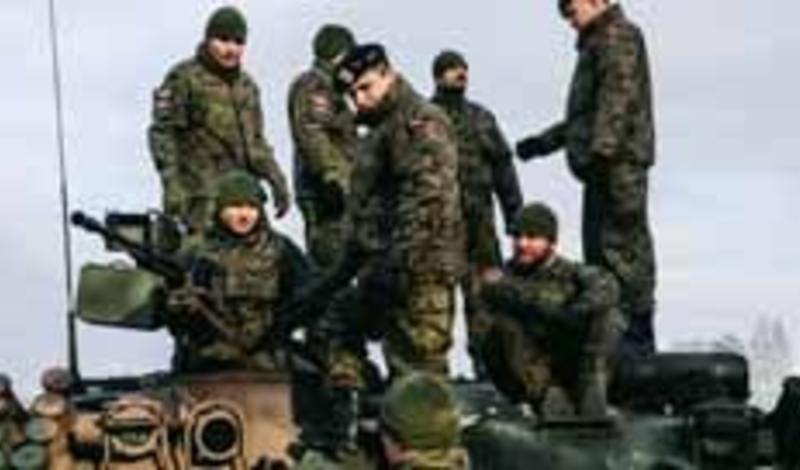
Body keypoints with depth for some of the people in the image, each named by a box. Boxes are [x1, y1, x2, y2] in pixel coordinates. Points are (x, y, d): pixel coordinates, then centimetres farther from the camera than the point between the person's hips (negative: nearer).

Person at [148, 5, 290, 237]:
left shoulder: (246, 85, 18)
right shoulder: (184, 78, -3)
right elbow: (162, 133, -9)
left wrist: (277, 180, 14)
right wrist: (172, 186, -18)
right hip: (203, 195, -7)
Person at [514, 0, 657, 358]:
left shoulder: (617, 36, -3)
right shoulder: (597, 44, 28)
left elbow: (617, 97, -19)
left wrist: (601, 148, -29)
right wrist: (544, 142, 37)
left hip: (618, 163, -10)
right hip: (604, 167, 10)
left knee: (623, 247, -12)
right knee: (598, 251, 9)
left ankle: (637, 338, -13)